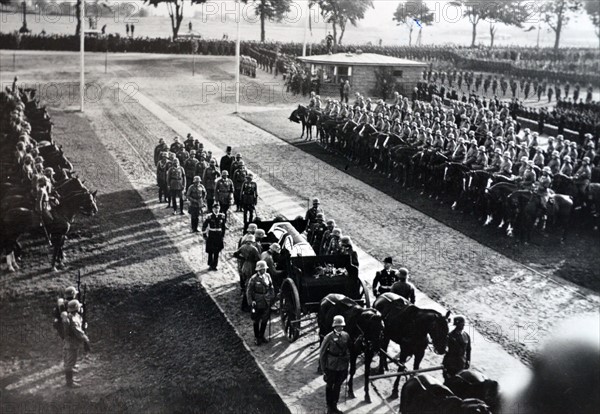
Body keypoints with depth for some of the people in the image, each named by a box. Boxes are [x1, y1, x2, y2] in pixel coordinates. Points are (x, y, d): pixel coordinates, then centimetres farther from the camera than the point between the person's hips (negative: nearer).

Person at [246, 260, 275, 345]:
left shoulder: (267, 276, -2)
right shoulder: (253, 279, -15)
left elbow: (271, 287, 11)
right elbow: (248, 291, -10)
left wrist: (272, 297, 6)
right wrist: (251, 301, -14)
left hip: (267, 302, 4)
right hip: (257, 303, -4)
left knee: (265, 320, 14)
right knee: (256, 321, 9)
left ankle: (261, 336, 32)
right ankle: (256, 337, 25)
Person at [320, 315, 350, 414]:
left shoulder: (346, 335, -5)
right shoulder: (329, 337, -17)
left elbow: (349, 349, 9)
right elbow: (322, 353, -10)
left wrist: (348, 361, 6)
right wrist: (323, 368, -8)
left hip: (343, 367, 4)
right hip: (331, 367, -4)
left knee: (338, 386, 16)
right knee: (330, 386, 12)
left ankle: (334, 406, 32)